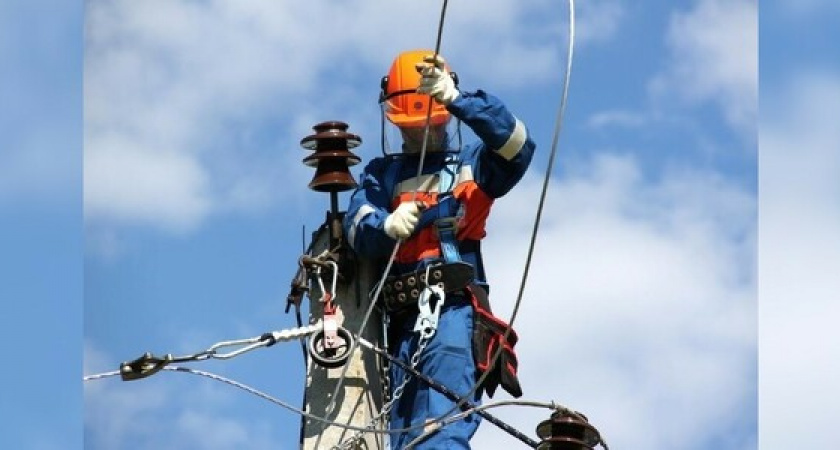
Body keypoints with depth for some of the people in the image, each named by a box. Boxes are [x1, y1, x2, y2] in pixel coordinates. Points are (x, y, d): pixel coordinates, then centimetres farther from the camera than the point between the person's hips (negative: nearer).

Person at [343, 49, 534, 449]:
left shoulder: (472, 163, 15)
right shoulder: (381, 174, 22)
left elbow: (516, 146, -7)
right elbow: (358, 229, 4)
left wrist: (458, 99, -20)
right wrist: (386, 226, -21)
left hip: (454, 308, -5)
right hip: (403, 317, 5)